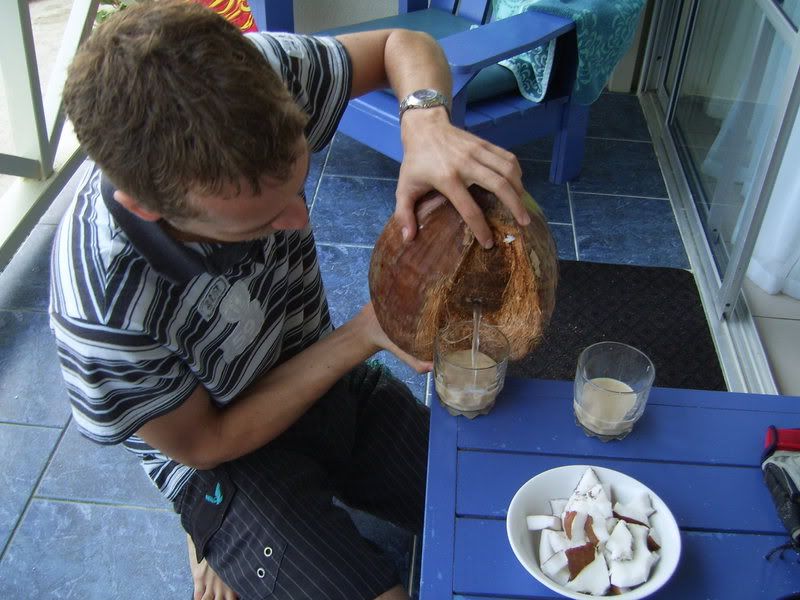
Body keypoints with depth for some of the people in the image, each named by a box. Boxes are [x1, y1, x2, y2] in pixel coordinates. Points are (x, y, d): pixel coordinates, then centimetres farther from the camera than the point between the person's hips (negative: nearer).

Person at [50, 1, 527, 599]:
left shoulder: (255, 74, -26)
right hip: (225, 450, -4)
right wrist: (365, 335, -24)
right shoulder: (105, 311, -37)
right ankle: (222, 543, 7)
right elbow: (203, 445, -19)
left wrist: (426, 122, -33)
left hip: (325, 373, 5)